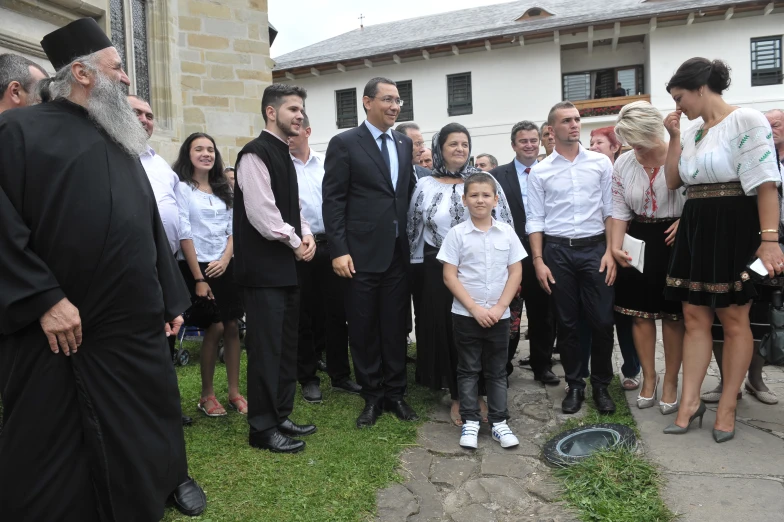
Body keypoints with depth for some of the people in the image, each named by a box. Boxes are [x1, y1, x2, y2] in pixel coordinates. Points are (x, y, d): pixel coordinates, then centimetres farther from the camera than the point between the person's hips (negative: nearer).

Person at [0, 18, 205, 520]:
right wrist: (44, 298, -18)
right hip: (56, 329, -5)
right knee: (53, 448, 10)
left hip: (134, 323, 6)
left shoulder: (121, 142, 15)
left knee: (146, 426, 17)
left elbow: (151, 227, 15)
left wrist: (171, 298, 12)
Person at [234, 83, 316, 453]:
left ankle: (280, 416, 28)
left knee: (287, 346, 15)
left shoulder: (283, 155, 17)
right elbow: (261, 213, -20)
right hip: (263, 269, -10)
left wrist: (307, 234, 2)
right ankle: (262, 429, 11)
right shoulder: (256, 153, -12)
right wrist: (295, 243, -10)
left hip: (285, 266, 10)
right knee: (266, 349, -2)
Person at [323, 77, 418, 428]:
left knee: (395, 327, 11)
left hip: (398, 253, 4)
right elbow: (333, 201, -7)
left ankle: (395, 393, 25)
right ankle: (372, 397, 22)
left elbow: (409, 192, 15)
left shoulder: (405, 144, 13)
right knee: (364, 330, 7)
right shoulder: (344, 143, -2)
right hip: (361, 253, -4)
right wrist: (338, 250, -13)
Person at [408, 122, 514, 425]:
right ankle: (458, 396, 21)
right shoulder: (425, 186, 4)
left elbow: (502, 224, 0)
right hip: (440, 270, 1)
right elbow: (415, 230, 8)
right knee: (446, 330, 5)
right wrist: (421, 269, 6)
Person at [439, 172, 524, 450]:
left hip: (499, 315, 2)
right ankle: (470, 422, 21)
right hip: (466, 315, -2)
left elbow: (516, 273, 2)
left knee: (497, 371, 12)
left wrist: (500, 307, -8)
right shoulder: (457, 233, -6)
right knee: (468, 370, 9)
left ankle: (499, 422, 23)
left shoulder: (506, 232, 1)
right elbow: (449, 276, -8)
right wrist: (475, 308, -14)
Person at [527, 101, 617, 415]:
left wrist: (610, 251, -4)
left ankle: (601, 385, 20)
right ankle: (574, 385, 21)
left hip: (594, 248, 1)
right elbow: (535, 220, 3)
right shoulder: (539, 172, 4)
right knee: (566, 323, 7)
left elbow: (610, 210, 5)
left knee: (602, 321, 1)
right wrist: (538, 261, -5)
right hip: (557, 251, 0)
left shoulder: (601, 163, 6)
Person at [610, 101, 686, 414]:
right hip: (638, 242, 4)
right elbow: (620, 209, 3)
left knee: (673, 314, 5)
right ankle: (648, 379, 24)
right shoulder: (623, 163, 2)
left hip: (675, 241, -3)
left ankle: (670, 383, 21)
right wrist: (615, 247, -8)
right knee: (640, 313, 8)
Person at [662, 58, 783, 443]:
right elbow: (672, 181, 13)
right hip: (695, 231, 7)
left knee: (733, 321, 4)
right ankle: (689, 402, 15)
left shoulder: (746, 121, -10)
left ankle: (727, 407, 16)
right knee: (695, 319, 8)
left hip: (734, 230, -7)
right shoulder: (691, 133, 12)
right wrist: (674, 137, 5)